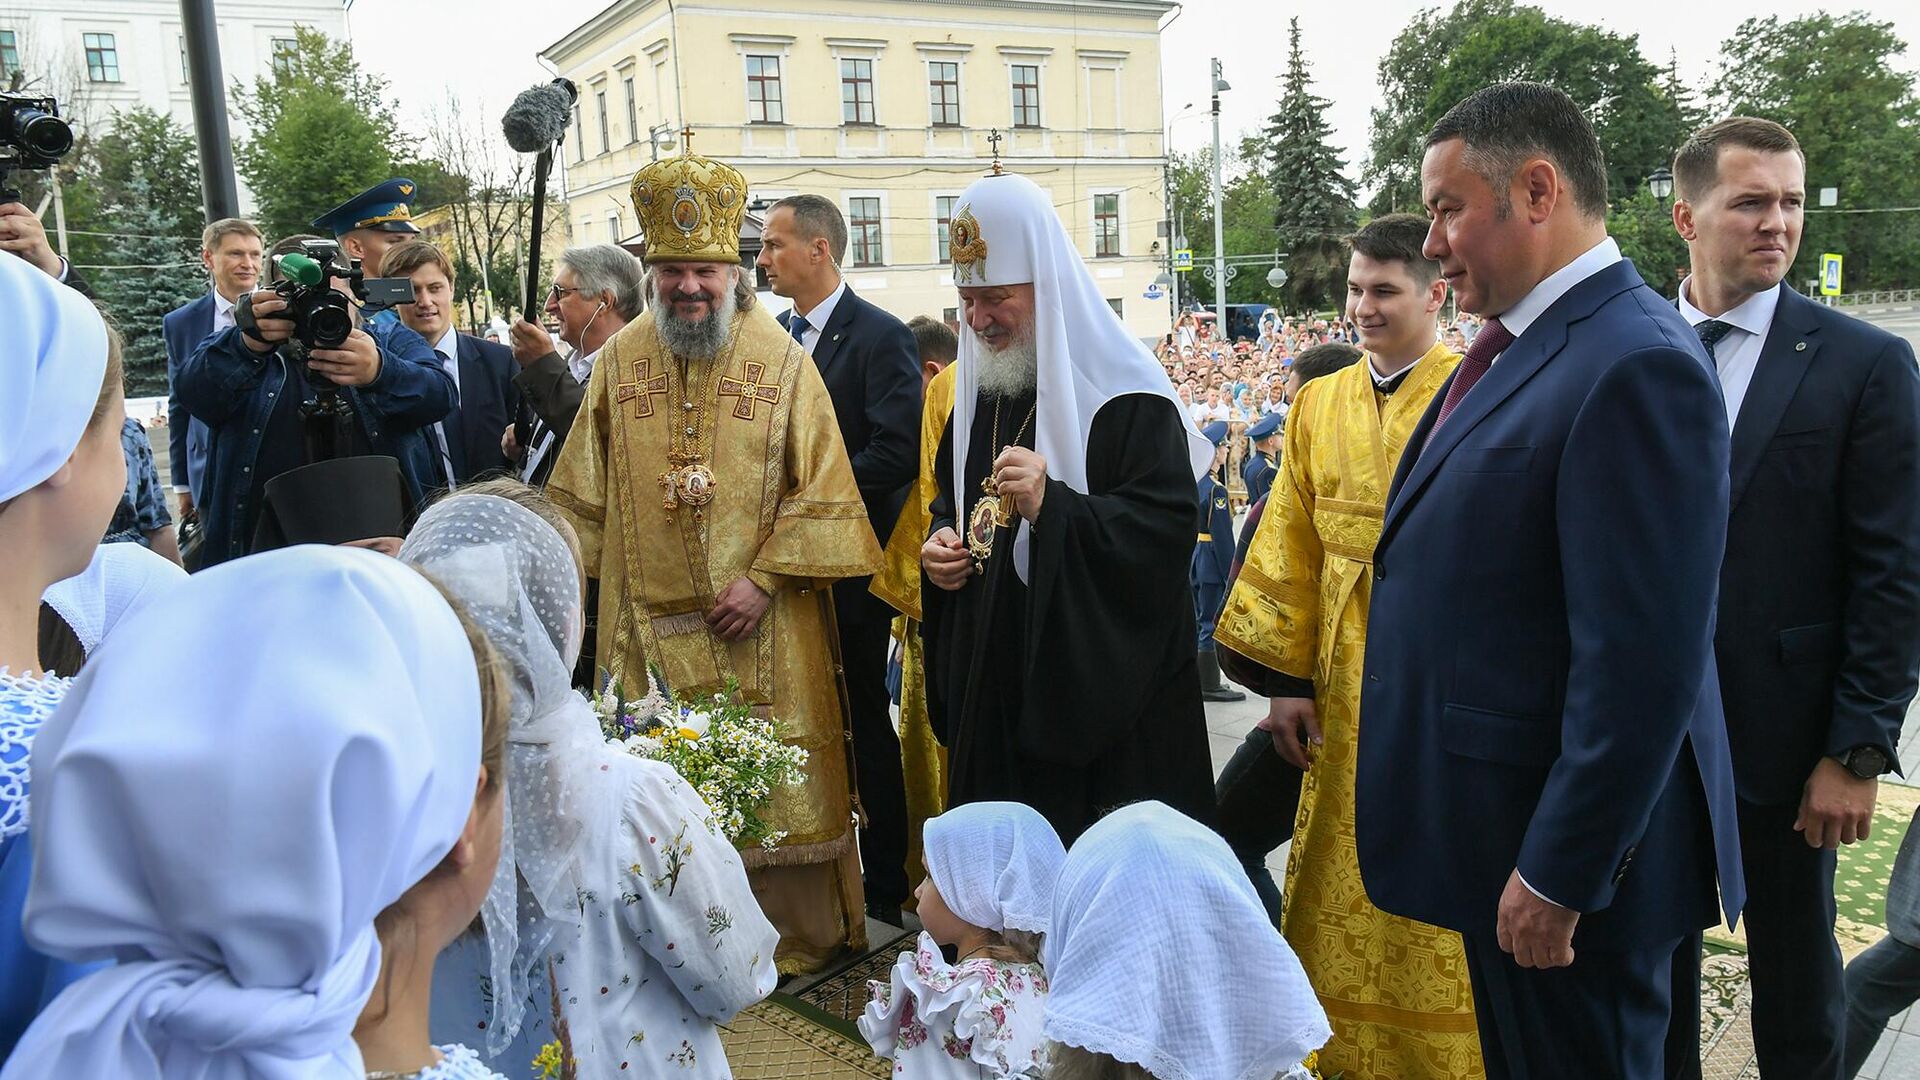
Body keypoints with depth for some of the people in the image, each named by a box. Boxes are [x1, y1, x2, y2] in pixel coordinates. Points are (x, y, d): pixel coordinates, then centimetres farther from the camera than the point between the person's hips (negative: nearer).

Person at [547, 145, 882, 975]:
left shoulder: (784, 362, -3)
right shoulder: (620, 361, 6)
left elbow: (824, 492, -5)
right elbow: (582, 491, 11)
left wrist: (765, 578, -13)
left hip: (761, 627, -2)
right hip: (650, 623, 3)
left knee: (775, 780, 6)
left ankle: (803, 940, 24)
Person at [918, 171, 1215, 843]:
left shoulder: (1124, 395, -13)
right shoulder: (976, 389, 10)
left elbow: (1168, 530, -19)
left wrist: (1052, 505, -30)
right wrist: (940, 542, 3)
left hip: (1103, 690, -6)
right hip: (993, 686, 7)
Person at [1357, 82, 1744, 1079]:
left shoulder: (1638, 365, -22)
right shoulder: (1520, 348, 9)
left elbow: (1643, 666, -25)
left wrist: (1559, 875, -20)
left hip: (1568, 851, -9)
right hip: (1505, 820, 9)